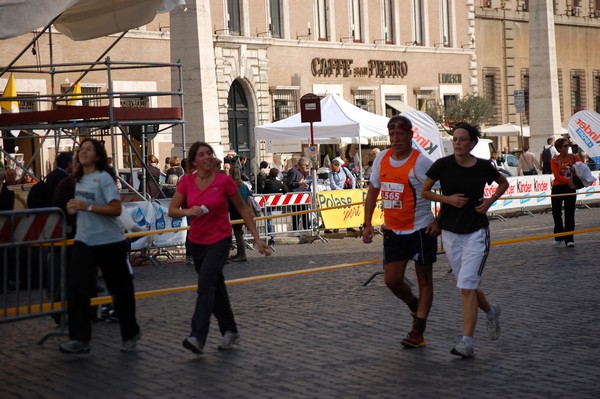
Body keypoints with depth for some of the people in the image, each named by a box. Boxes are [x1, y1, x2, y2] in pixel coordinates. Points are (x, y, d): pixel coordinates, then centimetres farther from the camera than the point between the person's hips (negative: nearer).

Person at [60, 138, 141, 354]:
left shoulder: (104, 178, -12)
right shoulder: (79, 179, 10)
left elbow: (116, 209, -20)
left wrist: (86, 206, -26)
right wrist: (74, 207, 3)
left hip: (109, 242, -6)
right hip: (84, 241, 6)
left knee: (120, 289, 7)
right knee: (76, 287, -8)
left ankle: (130, 333, 26)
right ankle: (79, 339, -5)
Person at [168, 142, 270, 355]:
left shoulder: (224, 181, -11)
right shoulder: (186, 181, -2)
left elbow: (242, 209, -2)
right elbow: (172, 210, -4)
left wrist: (257, 238, -4)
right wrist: (188, 211, -26)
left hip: (220, 240, -4)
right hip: (197, 241, 4)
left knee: (206, 284, -19)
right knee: (215, 286, 14)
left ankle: (198, 337, -25)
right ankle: (230, 331, 28)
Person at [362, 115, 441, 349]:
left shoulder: (421, 162, -13)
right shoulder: (382, 159, 4)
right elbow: (373, 191, 15)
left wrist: (439, 222, -17)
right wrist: (368, 224, 9)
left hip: (421, 230, -5)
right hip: (393, 231, 5)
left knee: (424, 280, 3)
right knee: (392, 280, 3)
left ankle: (418, 333, 8)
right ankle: (416, 308, 32)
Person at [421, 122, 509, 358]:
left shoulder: (483, 167, -5)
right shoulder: (443, 165, -6)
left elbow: (504, 183, 14)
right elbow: (424, 191, 3)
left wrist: (490, 201, -2)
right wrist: (448, 199, -11)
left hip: (477, 232, -3)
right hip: (451, 233, 3)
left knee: (466, 287, -13)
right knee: (468, 286, 13)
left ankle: (467, 342, -10)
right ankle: (491, 312, 43)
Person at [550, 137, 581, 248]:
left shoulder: (574, 157, 3)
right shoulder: (554, 160, -1)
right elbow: (557, 175, -12)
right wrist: (568, 182, -24)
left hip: (570, 188, 0)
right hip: (557, 188, 0)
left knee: (569, 214, -3)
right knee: (556, 213, 2)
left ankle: (569, 239, 1)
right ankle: (559, 237, 19)